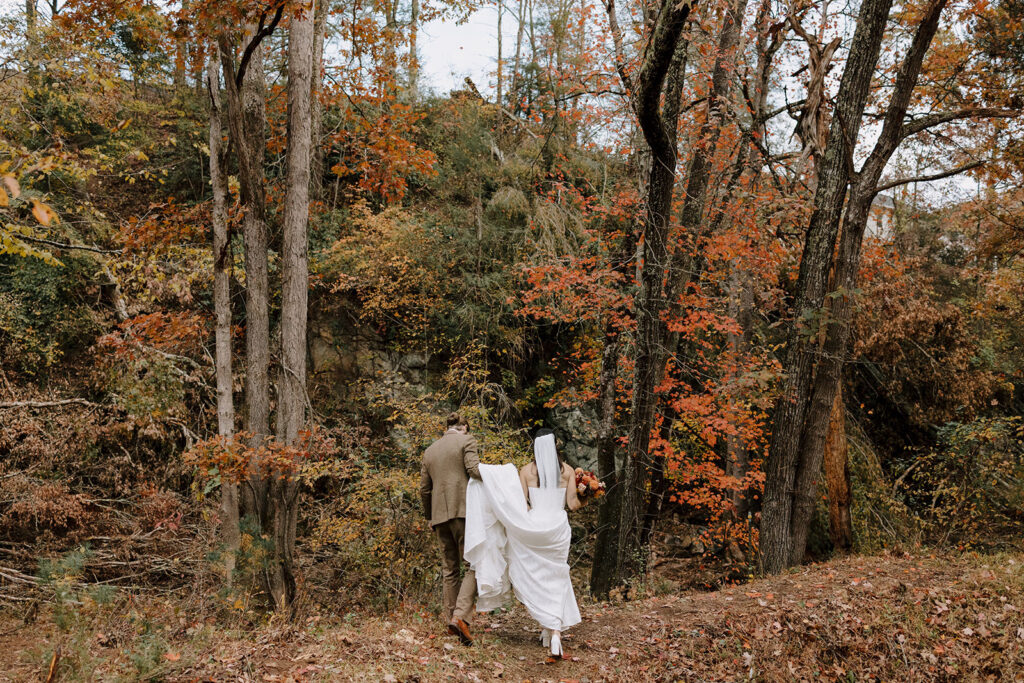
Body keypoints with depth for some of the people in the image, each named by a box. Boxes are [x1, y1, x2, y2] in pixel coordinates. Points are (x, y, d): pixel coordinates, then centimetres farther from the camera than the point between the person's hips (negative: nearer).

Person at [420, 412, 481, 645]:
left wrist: (430, 518, 26)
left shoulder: (430, 450, 19)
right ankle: (461, 615, -18)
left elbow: (424, 489, 18)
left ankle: (451, 620, 15)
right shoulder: (466, 441, 2)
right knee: (475, 564, -3)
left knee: (450, 569, 13)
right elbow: (474, 469, -14)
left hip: (440, 515, 6)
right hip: (463, 511, -6)